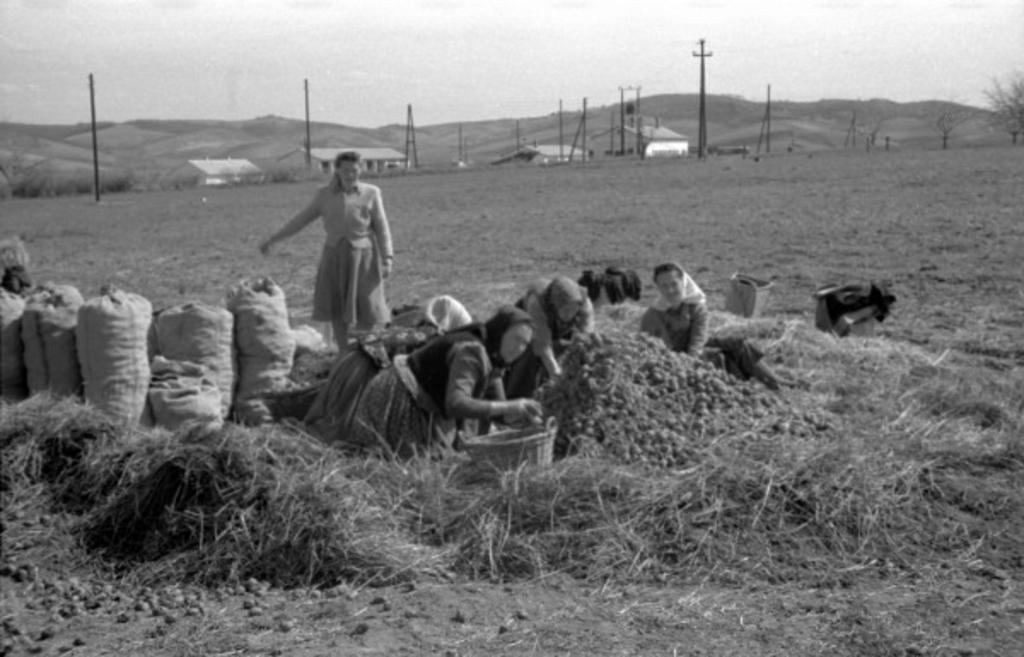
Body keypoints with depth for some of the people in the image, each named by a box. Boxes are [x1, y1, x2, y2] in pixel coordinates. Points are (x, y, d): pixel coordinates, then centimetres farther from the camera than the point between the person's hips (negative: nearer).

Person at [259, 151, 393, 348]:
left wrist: (387, 259, -11)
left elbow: (382, 229, -2)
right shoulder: (324, 194, 3)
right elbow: (301, 220, 9)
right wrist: (272, 240, 9)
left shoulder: (371, 193, -2)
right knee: (336, 311, 4)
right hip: (334, 257, 2)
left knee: (365, 312, -2)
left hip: (363, 257, -2)